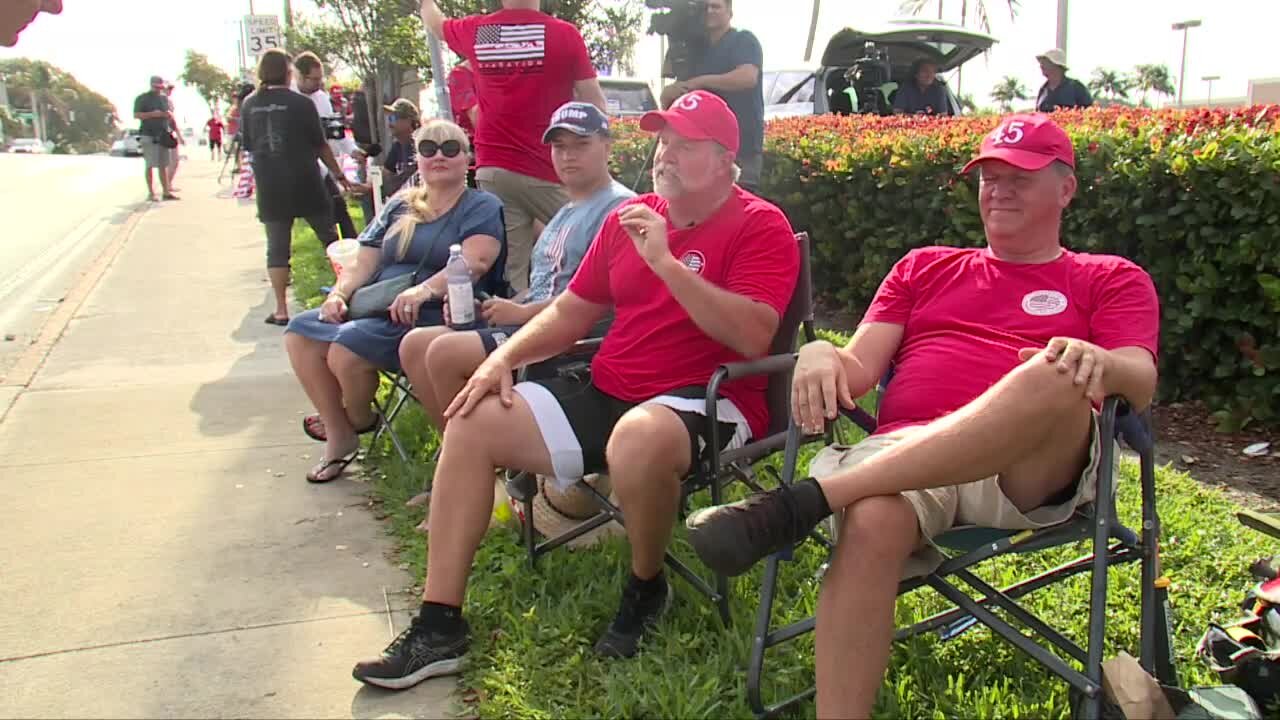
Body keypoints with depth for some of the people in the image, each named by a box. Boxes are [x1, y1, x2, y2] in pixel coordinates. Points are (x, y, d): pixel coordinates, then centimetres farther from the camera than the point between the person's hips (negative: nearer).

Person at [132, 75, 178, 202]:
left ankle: (166, 192, 9)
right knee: (150, 165, -5)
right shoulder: (142, 98, 0)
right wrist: (153, 114, -17)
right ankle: (151, 193, -2)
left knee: (163, 165, 6)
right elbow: (136, 115, -7)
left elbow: (169, 115, 23)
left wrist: (169, 115, 0)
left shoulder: (164, 98, 17)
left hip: (163, 136, 5)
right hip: (149, 136, -5)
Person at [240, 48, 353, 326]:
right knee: (329, 238, 11)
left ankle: (281, 310, 2)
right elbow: (320, 145, -2)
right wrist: (339, 175, 8)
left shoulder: (249, 105, 4)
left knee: (277, 246, 3)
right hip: (304, 182, -2)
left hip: (269, 185, 3)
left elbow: (248, 145, 12)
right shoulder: (301, 103, -6)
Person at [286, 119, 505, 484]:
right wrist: (339, 293, -5)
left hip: (433, 316, -7)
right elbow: (364, 263, 16)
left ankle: (359, 420, 7)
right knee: (300, 332, -12)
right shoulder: (399, 206, 21)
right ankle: (339, 435, -2)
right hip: (375, 309, 7)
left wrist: (427, 289, -34)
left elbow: (475, 261, -18)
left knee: (347, 347, -28)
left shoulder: (482, 207, 1)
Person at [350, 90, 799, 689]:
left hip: (706, 403, -7)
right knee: (473, 423, -3)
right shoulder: (628, 217, 14)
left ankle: (646, 588, -7)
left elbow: (753, 337, -21)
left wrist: (667, 263, -24)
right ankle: (438, 625, 0)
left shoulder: (760, 226, -6)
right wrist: (505, 356, 4)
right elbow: (572, 310, 19)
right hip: (606, 392, 7)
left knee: (639, 439, -41)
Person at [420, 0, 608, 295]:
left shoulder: (474, 32, 9)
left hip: (492, 169, 3)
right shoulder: (564, 34, -3)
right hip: (546, 170, -3)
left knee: (512, 271, 1)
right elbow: (593, 100, -1)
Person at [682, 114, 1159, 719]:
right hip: (902, 453, 1)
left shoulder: (1111, 279, 22)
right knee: (871, 521, -36)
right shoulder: (925, 267, 28)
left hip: (1036, 469, -1)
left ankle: (804, 501, -37)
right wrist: (821, 355, -11)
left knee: (1058, 376, -36)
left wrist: (1097, 361, -22)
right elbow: (860, 368, 15)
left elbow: (1140, 382, 3)